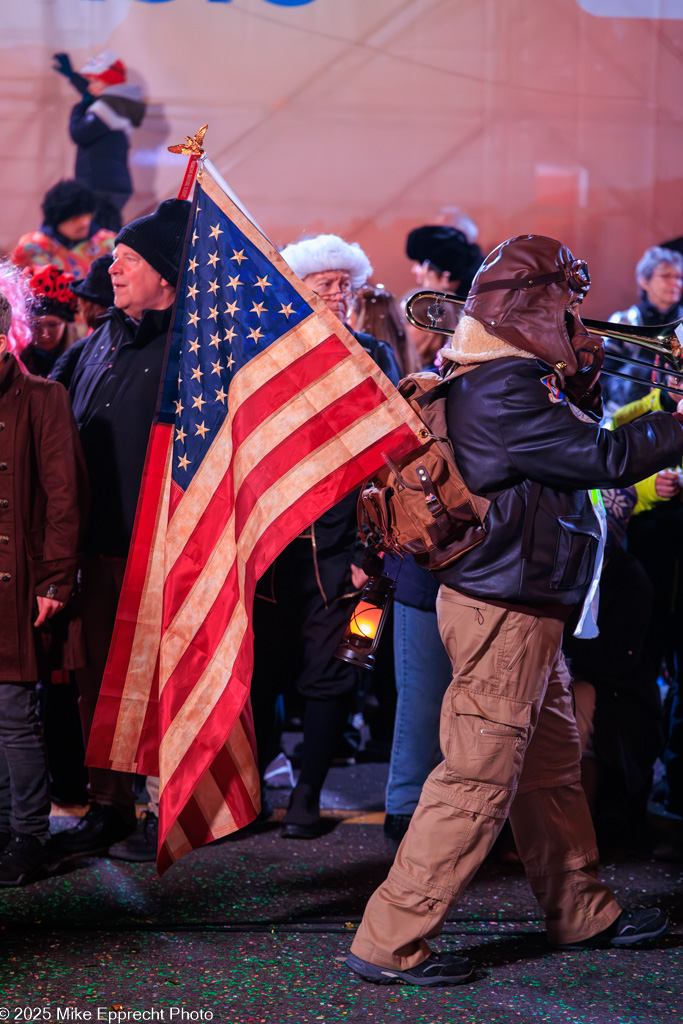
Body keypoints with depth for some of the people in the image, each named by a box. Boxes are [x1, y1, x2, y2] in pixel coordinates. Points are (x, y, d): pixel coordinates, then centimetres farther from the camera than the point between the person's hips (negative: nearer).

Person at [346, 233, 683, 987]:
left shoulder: (508, 379, 12)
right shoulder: (503, 390, -20)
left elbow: (568, 443, 21)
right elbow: (604, 458, -23)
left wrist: (580, 384, 5)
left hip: (522, 604, 11)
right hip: (503, 609, -11)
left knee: (553, 766, 20)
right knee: (478, 778, -7)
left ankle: (582, 913, 34)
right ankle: (390, 943, -2)